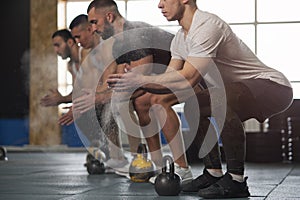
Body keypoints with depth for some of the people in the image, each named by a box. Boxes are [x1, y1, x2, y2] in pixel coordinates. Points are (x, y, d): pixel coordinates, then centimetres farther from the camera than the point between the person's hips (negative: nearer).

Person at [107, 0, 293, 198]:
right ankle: (214, 173, 14)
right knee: (194, 106, 13)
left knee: (222, 97, -35)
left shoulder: (208, 26, -21)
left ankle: (236, 180, -24)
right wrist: (133, 84, -7)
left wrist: (140, 80, -24)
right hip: (242, 91, 10)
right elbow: (170, 82, 7)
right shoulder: (181, 38, 10)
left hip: (274, 86, -10)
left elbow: (188, 79, -29)